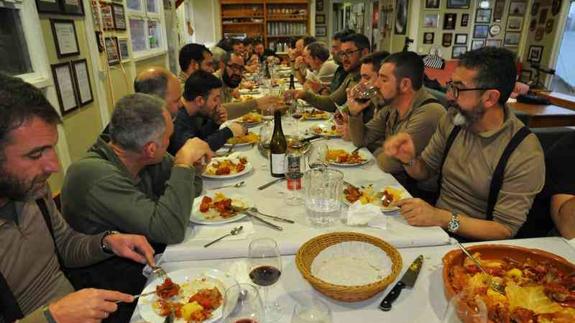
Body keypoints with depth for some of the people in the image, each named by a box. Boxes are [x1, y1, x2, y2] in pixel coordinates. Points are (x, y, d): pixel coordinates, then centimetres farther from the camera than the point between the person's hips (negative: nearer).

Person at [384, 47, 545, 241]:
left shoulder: (524, 154, -19)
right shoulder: (453, 119, -3)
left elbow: (505, 230, -17)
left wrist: (441, 218, -29)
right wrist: (409, 160, -15)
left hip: (471, 241, -5)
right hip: (434, 224, 5)